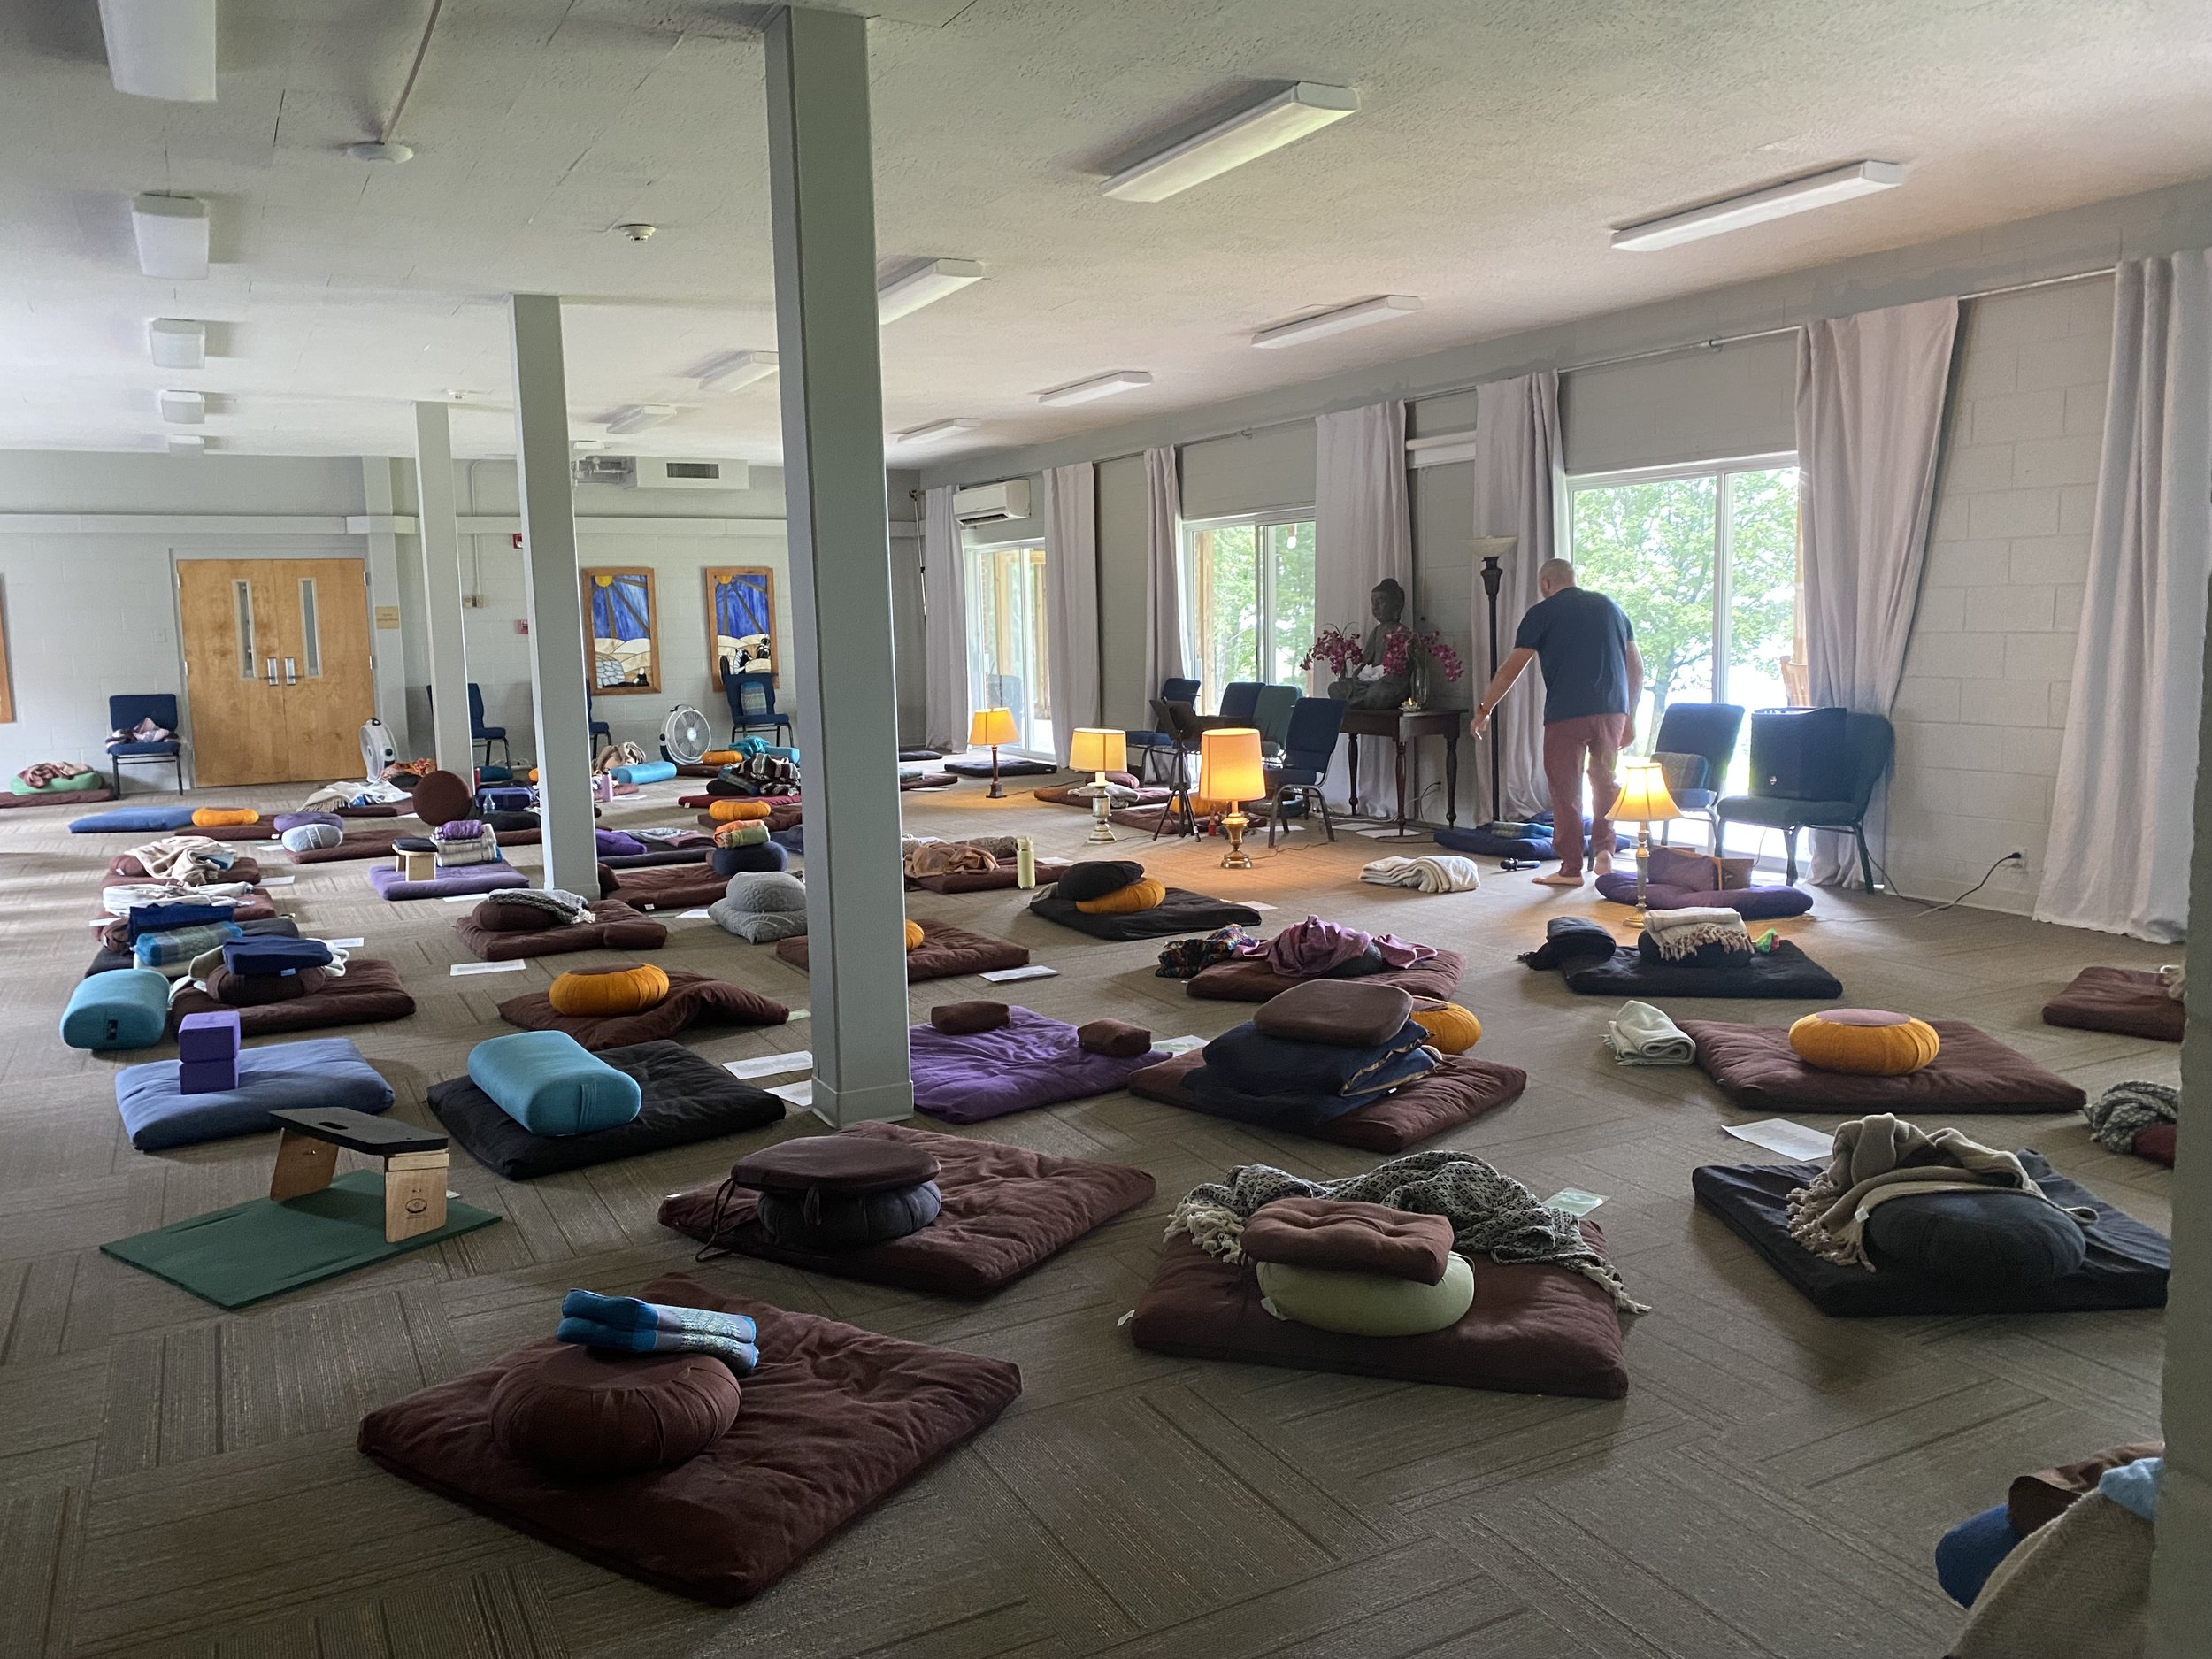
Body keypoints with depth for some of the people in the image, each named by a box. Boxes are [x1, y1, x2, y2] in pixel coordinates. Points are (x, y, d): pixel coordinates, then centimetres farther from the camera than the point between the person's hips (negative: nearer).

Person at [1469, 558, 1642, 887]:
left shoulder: (1542, 613, 3)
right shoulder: (1611, 607, 17)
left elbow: (1510, 670, 1)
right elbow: (1636, 668, 16)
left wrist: (1483, 711, 10)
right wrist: (1629, 719, 22)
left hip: (1566, 714, -4)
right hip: (1612, 711, 5)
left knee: (1566, 791, 4)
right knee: (1606, 780, 22)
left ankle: (1571, 869, 9)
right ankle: (1604, 850, 10)